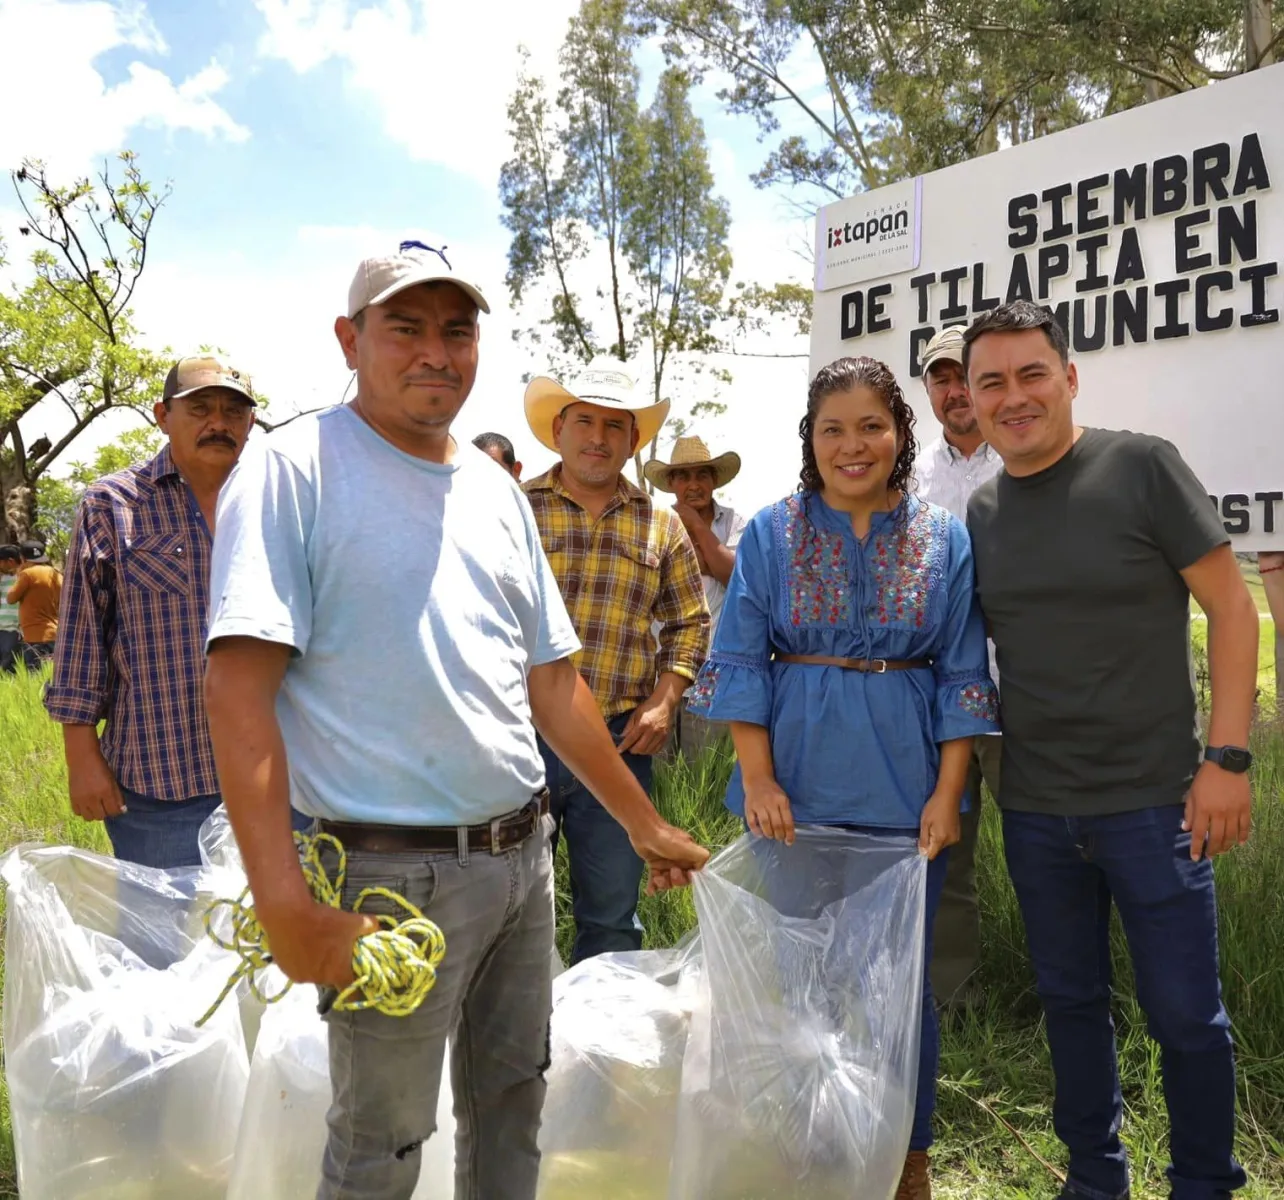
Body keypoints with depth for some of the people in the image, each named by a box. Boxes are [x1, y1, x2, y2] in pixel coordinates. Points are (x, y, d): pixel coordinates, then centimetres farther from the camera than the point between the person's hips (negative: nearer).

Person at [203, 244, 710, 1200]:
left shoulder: (497, 492, 10)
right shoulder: (293, 472, -9)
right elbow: (238, 689, -17)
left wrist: (647, 825, 17)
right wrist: (285, 905, -23)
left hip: (524, 858, 6)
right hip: (394, 870, -6)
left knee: (512, 1111, 20)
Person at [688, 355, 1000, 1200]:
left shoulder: (945, 539, 2)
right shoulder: (773, 533, 1)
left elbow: (964, 675, 2)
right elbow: (740, 662, -1)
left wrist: (947, 794, -6)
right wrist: (757, 778, -10)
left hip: (906, 792, 0)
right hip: (797, 788, 0)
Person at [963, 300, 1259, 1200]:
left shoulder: (1140, 466, -8)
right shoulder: (981, 512, 4)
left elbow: (1231, 606, -7)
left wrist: (1227, 757, -12)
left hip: (1152, 800, -4)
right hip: (1035, 811, 4)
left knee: (1185, 1014, 7)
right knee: (1071, 1000, 17)